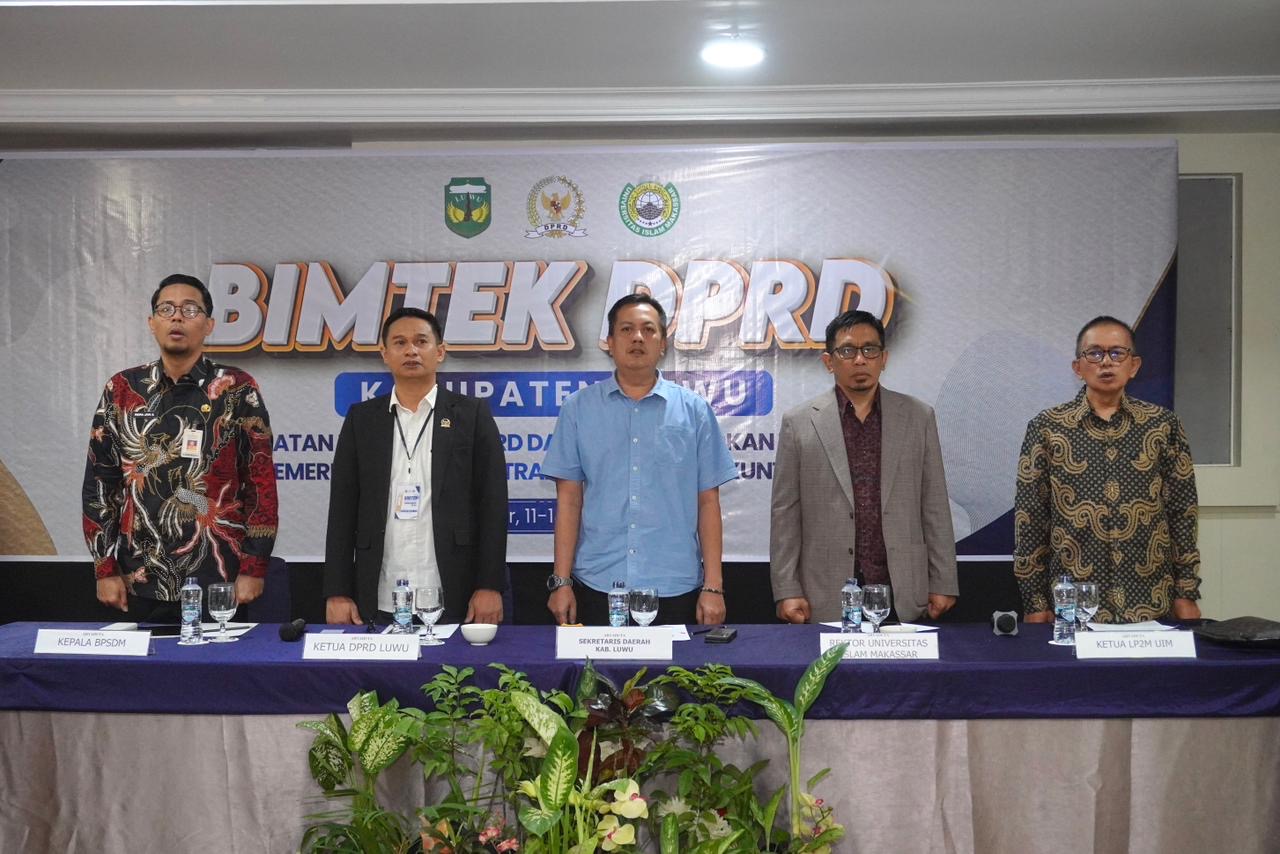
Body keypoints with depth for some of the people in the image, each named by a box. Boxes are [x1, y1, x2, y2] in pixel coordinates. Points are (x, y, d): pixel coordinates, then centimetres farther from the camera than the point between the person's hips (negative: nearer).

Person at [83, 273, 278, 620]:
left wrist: (254, 568, -8)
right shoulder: (122, 390, 6)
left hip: (219, 583, -2)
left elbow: (261, 481, -4)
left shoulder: (237, 390, -2)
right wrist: (105, 567, 2)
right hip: (141, 582, 2)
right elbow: (99, 482, 7)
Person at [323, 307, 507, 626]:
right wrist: (337, 593, 0)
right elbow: (343, 510, 7)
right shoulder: (362, 419, 9)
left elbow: (493, 505, 0)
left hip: (454, 602, -1)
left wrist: (489, 587, -7)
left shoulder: (473, 415, 4)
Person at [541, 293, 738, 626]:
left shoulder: (694, 411, 4)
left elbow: (708, 502, 3)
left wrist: (713, 586, -2)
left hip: (675, 589, 0)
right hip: (597, 587, 0)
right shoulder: (579, 408, 5)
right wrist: (561, 581, -3)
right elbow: (569, 499, 3)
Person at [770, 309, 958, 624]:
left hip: (904, 596, 1)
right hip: (827, 596, -1)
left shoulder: (919, 417, 7)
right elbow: (785, 514, 2)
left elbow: (934, 507, 7)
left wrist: (943, 585, 4)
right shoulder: (799, 423, 3)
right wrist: (787, 591, -3)